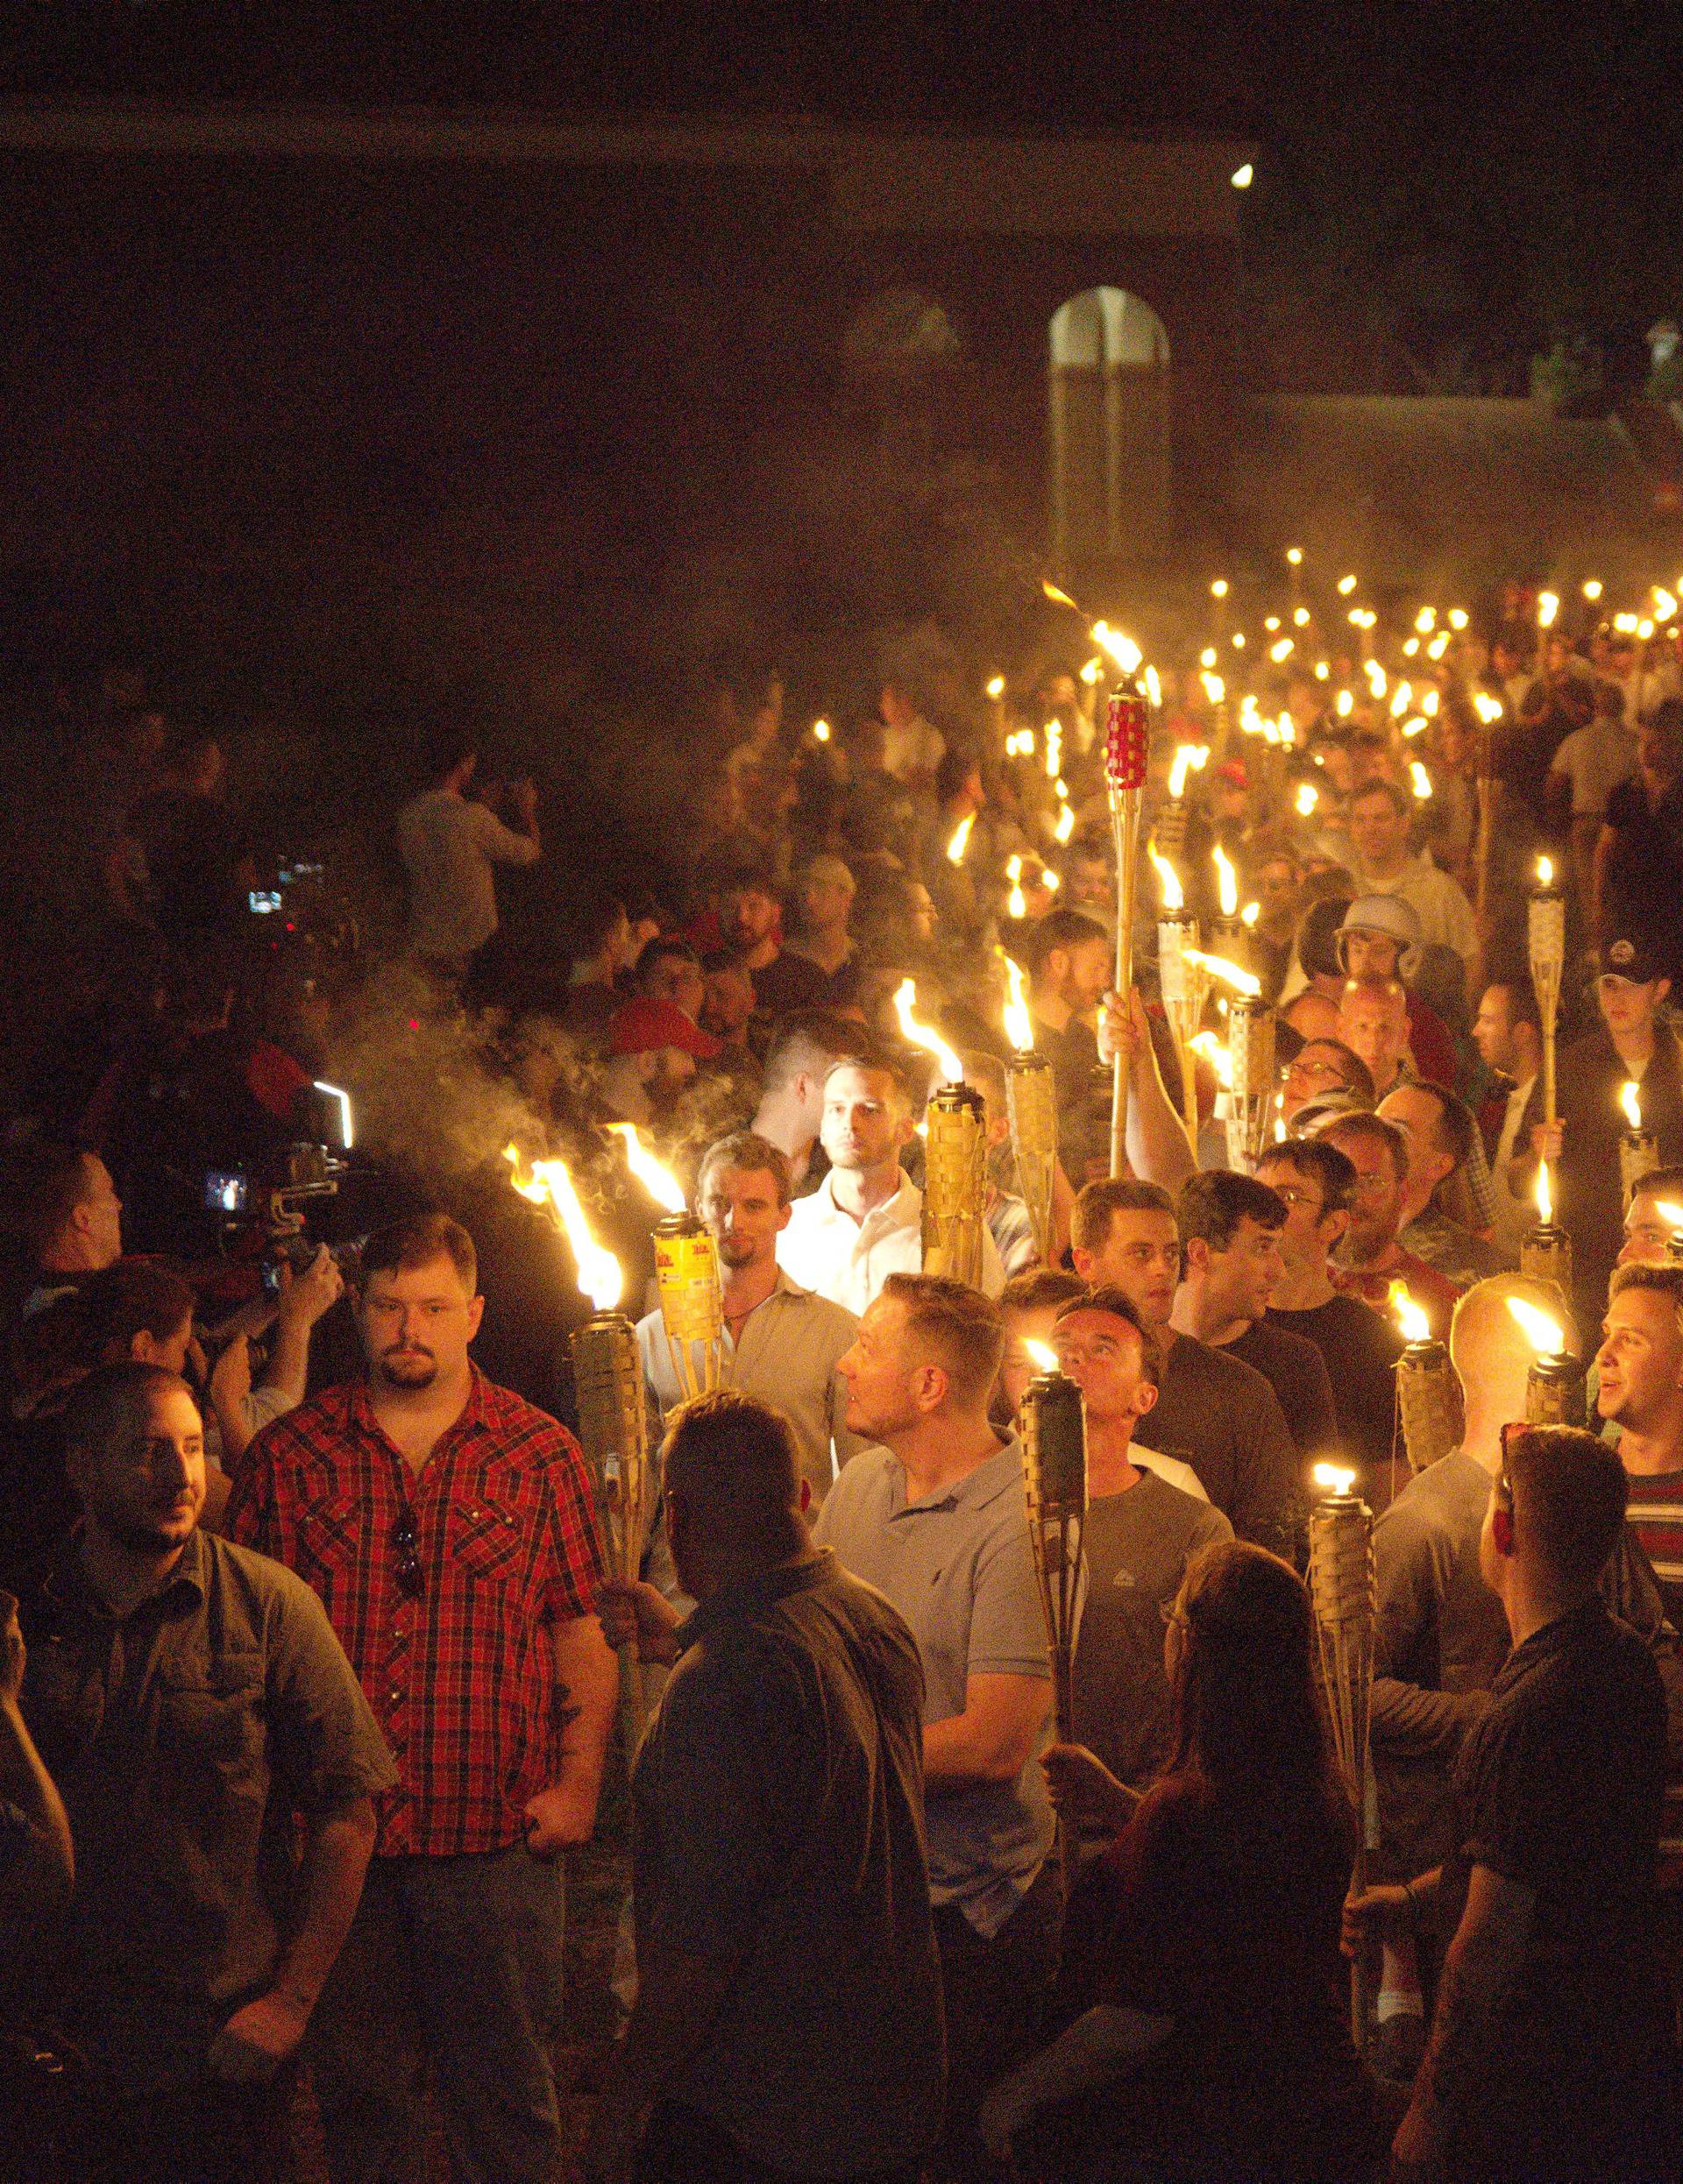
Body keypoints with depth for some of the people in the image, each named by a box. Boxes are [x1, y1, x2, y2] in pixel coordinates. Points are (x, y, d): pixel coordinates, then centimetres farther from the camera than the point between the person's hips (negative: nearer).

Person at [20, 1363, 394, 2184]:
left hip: (227, 2043, -1)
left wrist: (293, 1999, -8)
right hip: (63, 2040, 2)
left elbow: (345, 1809, -3)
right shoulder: (28, 1617, 3)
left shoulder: (269, 1602, -3)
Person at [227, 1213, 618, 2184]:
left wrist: (579, 1783, -5)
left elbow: (584, 1635, 5)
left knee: (506, 2089, 5)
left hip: (497, 1838, -1)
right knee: (358, 2085, 10)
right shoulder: (289, 1454, 5)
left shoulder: (542, 1455, 4)